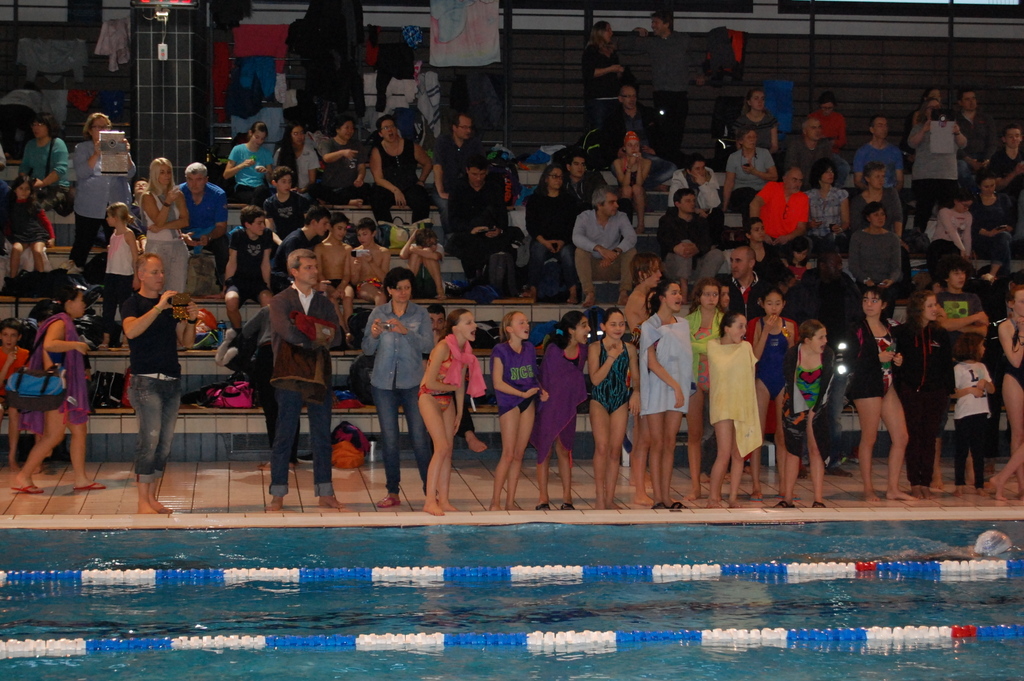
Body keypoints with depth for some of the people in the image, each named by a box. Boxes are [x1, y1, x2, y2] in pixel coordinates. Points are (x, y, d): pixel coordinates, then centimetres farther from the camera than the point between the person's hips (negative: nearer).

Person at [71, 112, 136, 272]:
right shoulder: (82, 148, 7)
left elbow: (130, 173, 1)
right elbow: (81, 173, -9)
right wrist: (96, 154, -18)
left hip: (116, 205, 2)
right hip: (89, 207, -1)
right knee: (83, 244, 4)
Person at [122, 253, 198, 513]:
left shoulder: (171, 302, 17)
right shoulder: (133, 304, 0)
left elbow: (186, 342, 15)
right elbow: (131, 330, -21)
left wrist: (191, 321, -3)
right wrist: (159, 307, -25)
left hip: (172, 380, 6)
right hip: (146, 380, -6)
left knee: (165, 442, 5)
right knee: (150, 438, -13)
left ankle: (152, 497, 12)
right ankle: (143, 501, -10)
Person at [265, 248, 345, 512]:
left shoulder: (324, 303, 16)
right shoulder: (281, 301, 2)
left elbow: (333, 333, 0)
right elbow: (287, 332, -15)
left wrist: (306, 334, -11)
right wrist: (318, 336, -4)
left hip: (319, 376, 4)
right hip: (290, 376, -4)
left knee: (322, 437, 6)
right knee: (284, 436, -2)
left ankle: (325, 494, 11)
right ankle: (277, 496, 2)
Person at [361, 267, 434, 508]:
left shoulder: (420, 314, 3)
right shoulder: (378, 313, 6)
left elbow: (428, 346, -7)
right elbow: (367, 349, 6)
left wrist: (405, 331, -20)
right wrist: (374, 335, -14)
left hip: (412, 382, -2)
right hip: (384, 382, 2)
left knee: (419, 438, -5)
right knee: (389, 439, 4)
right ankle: (393, 493, 11)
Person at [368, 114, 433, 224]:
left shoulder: (411, 146, 4)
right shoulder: (377, 151, 0)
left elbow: (427, 163, 19)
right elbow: (378, 179, -6)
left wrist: (421, 181, 6)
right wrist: (395, 191, -18)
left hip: (410, 188, 1)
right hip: (387, 189, -1)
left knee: (422, 201, -31)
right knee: (377, 199, -34)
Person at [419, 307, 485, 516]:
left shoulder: (465, 350, 1)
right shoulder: (443, 348, -23)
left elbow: (460, 384, 9)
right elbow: (431, 383, -23)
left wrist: (460, 413, 11)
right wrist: (451, 387, -6)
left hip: (447, 400, 7)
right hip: (430, 398, -7)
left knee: (448, 450, 5)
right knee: (442, 447, -14)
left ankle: (443, 499, 10)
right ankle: (430, 501, -11)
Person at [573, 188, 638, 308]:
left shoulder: (620, 218, -2)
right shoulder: (584, 218, -8)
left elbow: (631, 237, -20)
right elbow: (577, 238, -28)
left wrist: (616, 252, -40)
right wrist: (599, 248, -43)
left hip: (613, 266, 2)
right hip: (592, 266, -2)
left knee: (631, 251, -21)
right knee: (580, 251, -29)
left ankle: (624, 292, -29)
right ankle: (589, 293, -34)